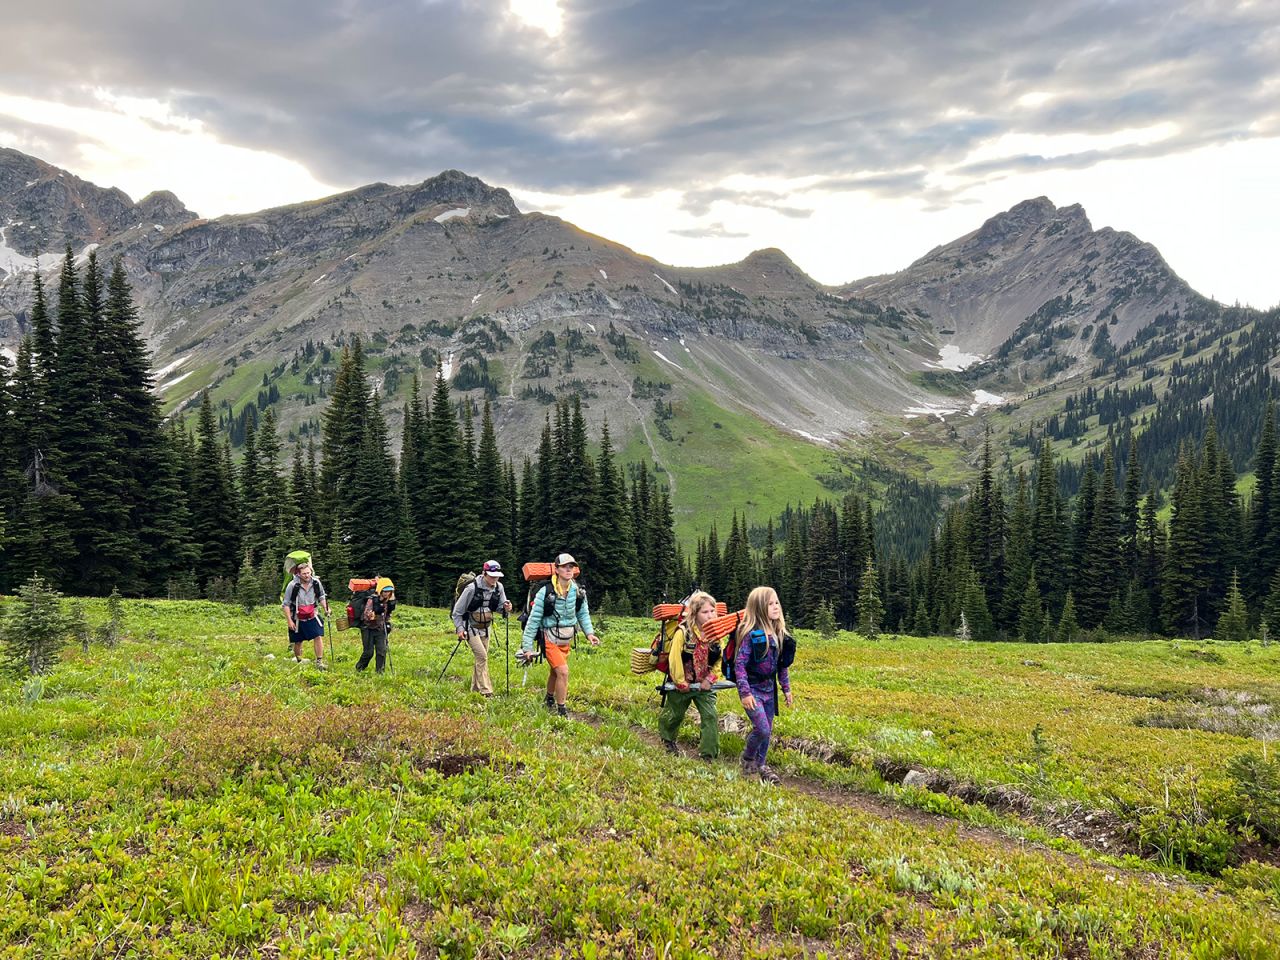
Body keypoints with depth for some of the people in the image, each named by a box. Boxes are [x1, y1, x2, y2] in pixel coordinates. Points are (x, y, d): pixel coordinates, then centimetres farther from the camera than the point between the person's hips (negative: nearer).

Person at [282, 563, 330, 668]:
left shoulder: (316, 582, -7)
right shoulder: (293, 585, -17)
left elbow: (321, 597, 12)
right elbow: (286, 604, -11)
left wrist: (326, 608, -2)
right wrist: (289, 620, -13)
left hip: (312, 617, 2)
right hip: (297, 619, -2)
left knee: (318, 637, -13)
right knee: (298, 642, 10)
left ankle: (319, 661, -5)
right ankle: (298, 662, 31)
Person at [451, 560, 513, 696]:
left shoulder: (498, 588, -5)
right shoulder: (472, 588, -21)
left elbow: (501, 605, 0)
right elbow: (457, 610, -13)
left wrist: (506, 607, -24)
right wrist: (460, 628, -16)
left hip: (484, 628, 6)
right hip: (470, 627, -6)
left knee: (481, 658, 11)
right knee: (482, 656, -15)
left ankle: (475, 689, 23)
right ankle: (485, 691, -14)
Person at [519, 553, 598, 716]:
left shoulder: (578, 591, -6)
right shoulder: (545, 592, -19)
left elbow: (583, 614, 8)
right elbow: (533, 620, -15)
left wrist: (589, 632, -8)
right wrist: (527, 647, -15)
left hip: (567, 640, 5)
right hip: (549, 639, -5)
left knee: (555, 671, 22)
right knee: (563, 671, -17)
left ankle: (549, 699, 46)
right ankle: (561, 710, -4)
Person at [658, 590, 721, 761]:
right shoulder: (683, 632, -23)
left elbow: (716, 660, 5)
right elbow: (674, 659, -21)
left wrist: (710, 679, -5)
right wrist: (681, 683, -16)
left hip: (703, 685, 3)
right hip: (683, 685, -3)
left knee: (711, 717, -10)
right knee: (674, 715, 17)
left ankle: (708, 754, 0)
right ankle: (667, 739, 48)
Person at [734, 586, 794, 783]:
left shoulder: (778, 633, 3)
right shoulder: (750, 634, -18)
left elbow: (783, 664, 13)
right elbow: (739, 664, -18)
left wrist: (786, 689, 14)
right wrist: (744, 693, -21)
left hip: (769, 689, 7)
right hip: (753, 689, -7)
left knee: (768, 731, 12)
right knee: (762, 729, -13)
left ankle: (760, 765, 29)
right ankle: (747, 759, 13)